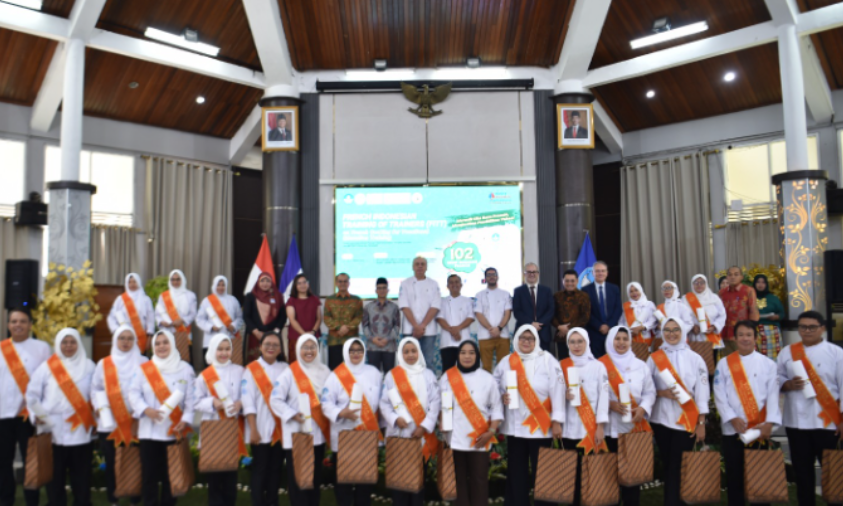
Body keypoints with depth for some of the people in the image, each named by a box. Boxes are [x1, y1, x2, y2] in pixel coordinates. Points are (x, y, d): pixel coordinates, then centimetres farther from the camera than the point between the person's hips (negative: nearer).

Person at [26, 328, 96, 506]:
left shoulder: (88, 366, 6)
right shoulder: (47, 366, 2)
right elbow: (32, 394, 2)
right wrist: (35, 415, -11)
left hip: (80, 431, 1)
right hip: (53, 430, -1)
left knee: (81, 474, 6)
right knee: (55, 474, 6)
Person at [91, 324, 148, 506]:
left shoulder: (143, 363, 4)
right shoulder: (104, 364, 7)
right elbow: (96, 388, 7)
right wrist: (100, 406, -9)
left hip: (136, 423, -1)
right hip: (110, 424, 1)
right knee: (111, 464, 7)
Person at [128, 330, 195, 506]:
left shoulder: (185, 368, 2)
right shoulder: (145, 368, 4)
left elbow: (190, 399, -2)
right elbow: (133, 393, 0)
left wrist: (186, 420, -14)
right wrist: (145, 409, -17)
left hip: (174, 431, 0)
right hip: (149, 431, 0)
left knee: (171, 474, 7)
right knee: (149, 473, 3)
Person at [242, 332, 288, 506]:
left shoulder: (285, 369, 7)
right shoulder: (252, 369, -3)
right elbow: (248, 402, -8)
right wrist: (253, 430, -14)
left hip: (281, 429, 3)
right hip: (261, 429, -3)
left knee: (276, 469, 10)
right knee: (259, 470, 2)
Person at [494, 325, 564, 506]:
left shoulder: (547, 360, -4)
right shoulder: (506, 361, 6)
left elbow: (557, 391, -8)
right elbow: (495, 386, 16)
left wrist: (557, 421, -12)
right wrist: (502, 396, -6)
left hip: (541, 426, -3)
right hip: (515, 426, 3)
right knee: (516, 473, 10)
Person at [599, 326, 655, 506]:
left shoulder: (640, 366, 8)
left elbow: (650, 392, 8)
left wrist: (643, 408, -10)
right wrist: (610, 404, -18)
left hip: (635, 427, 2)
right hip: (610, 428, -2)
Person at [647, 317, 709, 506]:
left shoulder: (695, 359, 1)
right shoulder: (654, 358, 4)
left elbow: (702, 393, 0)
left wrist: (701, 423, -3)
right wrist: (663, 393, -15)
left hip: (687, 421, -1)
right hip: (661, 419, 2)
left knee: (679, 467, -3)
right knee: (668, 465, 9)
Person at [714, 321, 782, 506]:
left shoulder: (768, 364, 5)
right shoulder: (724, 363, 5)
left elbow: (773, 395, -2)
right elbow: (720, 395, -1)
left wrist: (769, 423, -13)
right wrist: (732, 418, -13)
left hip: (759, 429, 0)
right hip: (733, 429, 0)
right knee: (734, 476, 6)